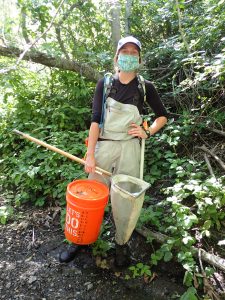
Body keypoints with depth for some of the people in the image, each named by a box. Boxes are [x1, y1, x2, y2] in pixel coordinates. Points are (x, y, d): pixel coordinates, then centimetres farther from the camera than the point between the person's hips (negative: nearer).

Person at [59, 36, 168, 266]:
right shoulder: (105, 84, 1)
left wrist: (147, 132, -3)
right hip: (104, 146, 0)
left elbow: (162, 116, 15)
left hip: (129, 149, 1)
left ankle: (122, 244, 26)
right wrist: (90, 155, -10)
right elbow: (95, 119, -5)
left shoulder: (145, 87, 3)